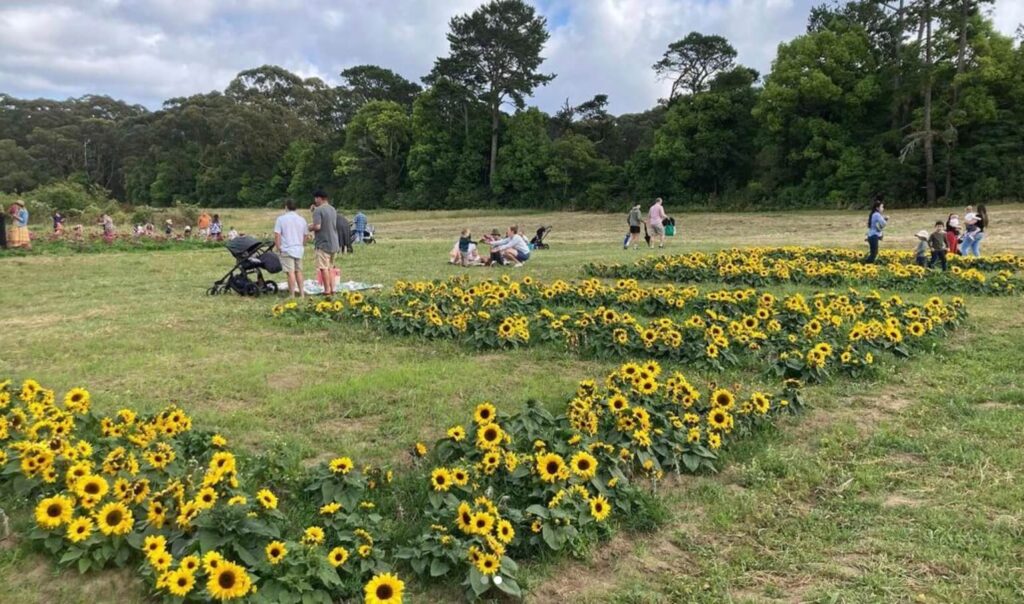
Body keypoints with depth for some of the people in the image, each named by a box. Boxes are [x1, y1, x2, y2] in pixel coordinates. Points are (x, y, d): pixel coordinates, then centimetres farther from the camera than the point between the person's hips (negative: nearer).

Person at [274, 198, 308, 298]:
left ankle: (292, 295, -4)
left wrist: (278, 247, 0)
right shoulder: (302, 219, 7)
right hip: (299, 249, 5)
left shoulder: (281, 219, -6)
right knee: (298, 271, 15)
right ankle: (301, 293, 18)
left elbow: (277, 235, -9)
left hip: (287, 249, -5)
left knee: (290, 272, -5)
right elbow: (305, 236, 11)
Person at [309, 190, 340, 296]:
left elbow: (317, 226, -22)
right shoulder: (333, 210, 12)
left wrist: (309, 228, 0)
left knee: (323, 267, -2)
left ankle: (327, 290, -1)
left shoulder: (318, 210, -13)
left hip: (323, 243, -8)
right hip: (334, 243, 8)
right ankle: (332, 289, 13)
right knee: (330, 267, 13)